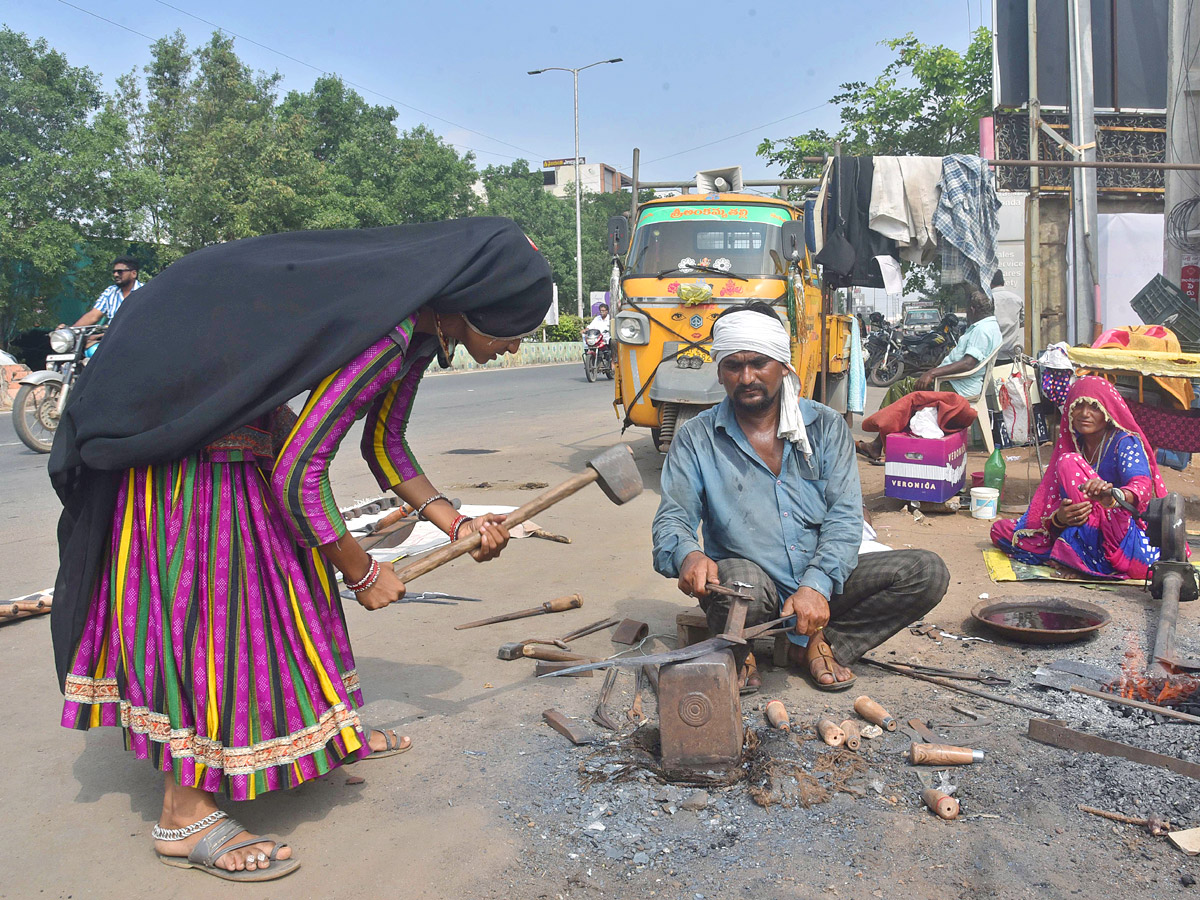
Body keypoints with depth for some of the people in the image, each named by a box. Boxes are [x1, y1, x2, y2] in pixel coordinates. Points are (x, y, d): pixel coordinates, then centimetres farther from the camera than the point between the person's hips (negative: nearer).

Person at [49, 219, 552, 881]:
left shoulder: (422, 330, 0)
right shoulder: (387, 336, -31)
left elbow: (384, 443, 12)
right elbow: (297, 476, -28)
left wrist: (457, 525, 7)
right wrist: (362, 572, -14)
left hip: (246, 422, 10)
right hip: (183, 438, -10)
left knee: (290, 580, 17)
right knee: (203, 602, -6)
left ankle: (327, 729, 34)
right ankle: (183, 816, 7)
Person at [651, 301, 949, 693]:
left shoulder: (825, 426, 5)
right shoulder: (695, 439, 2)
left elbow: (845, 516, -4)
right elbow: (671, 520, -4)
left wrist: (817, 585, -21)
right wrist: (688, 555, -30)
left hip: (822, 584, 3)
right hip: (751, 585, -3)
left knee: (928, 572, -14)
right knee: (741, 579, -38)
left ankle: (819, 642, -3)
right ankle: (738, 653, -2)